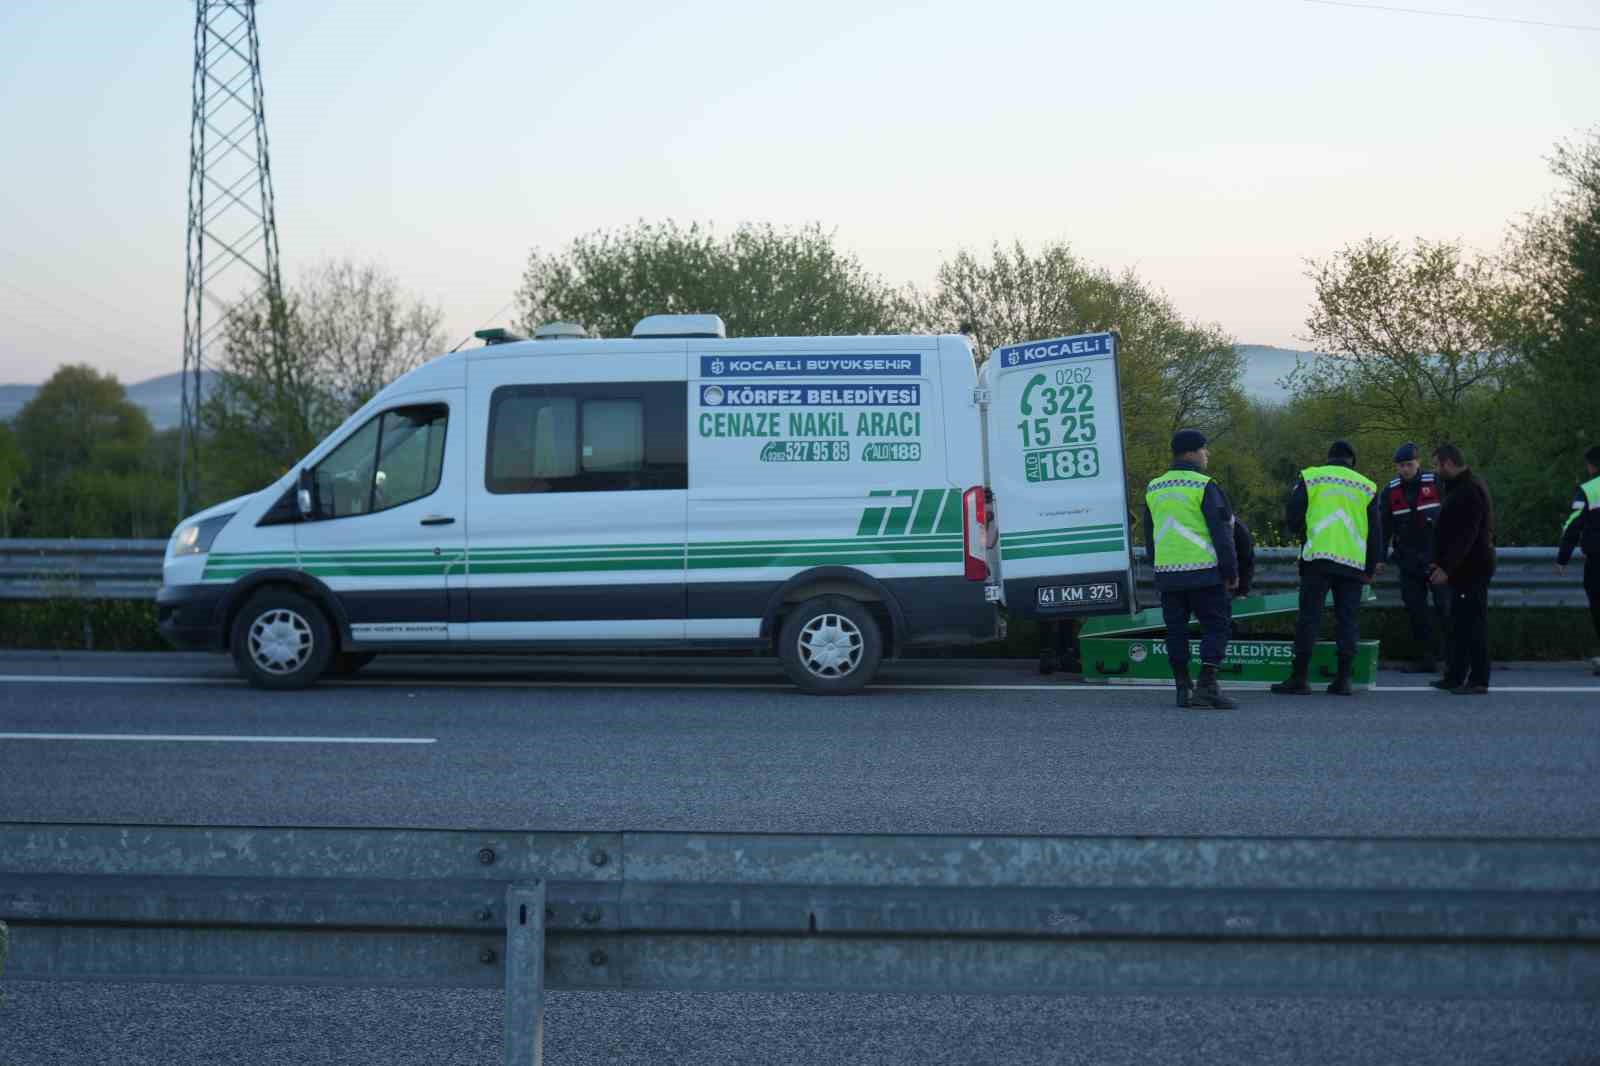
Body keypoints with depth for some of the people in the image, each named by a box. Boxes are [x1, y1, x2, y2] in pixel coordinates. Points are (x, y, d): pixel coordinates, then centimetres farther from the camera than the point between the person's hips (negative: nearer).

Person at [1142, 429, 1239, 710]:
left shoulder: (1154, 489, 13)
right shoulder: (1204, 487, -8)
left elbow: (1149, 537, 20)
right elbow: (1221, 532, -10)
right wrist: (1231, 571, -5)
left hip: (1166, 573, 6)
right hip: (1203, 572, -6)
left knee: (1176, 629, 11)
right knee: (1215, 626, -1)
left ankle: (1183, 689, 11)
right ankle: (1207, 686, -12)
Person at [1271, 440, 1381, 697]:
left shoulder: (1310, 477, 6)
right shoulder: (1367, 486, 13)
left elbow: (1292, 518, 1)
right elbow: (1375, 532, 12)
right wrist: (1371, 569, 19)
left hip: (1318, 558, -2)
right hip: (1353, 562, 2)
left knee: (1309, 617, 0)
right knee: (1347, 620, 7)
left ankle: (1299, 678, -3)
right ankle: (1343, 680, 3)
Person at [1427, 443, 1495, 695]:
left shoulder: (1470, 490, -17)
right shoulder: (1461, 487, 17)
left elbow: (1466, 535, -24)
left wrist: (1446, 567, -24)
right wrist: (1441, 563, 20)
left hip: (1472, 569, -11)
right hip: (1465, 569, 11)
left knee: (1472, 622, -8)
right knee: (1459, 624, 14)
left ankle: (1479, 681, -6)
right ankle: (1455, 677, 21)